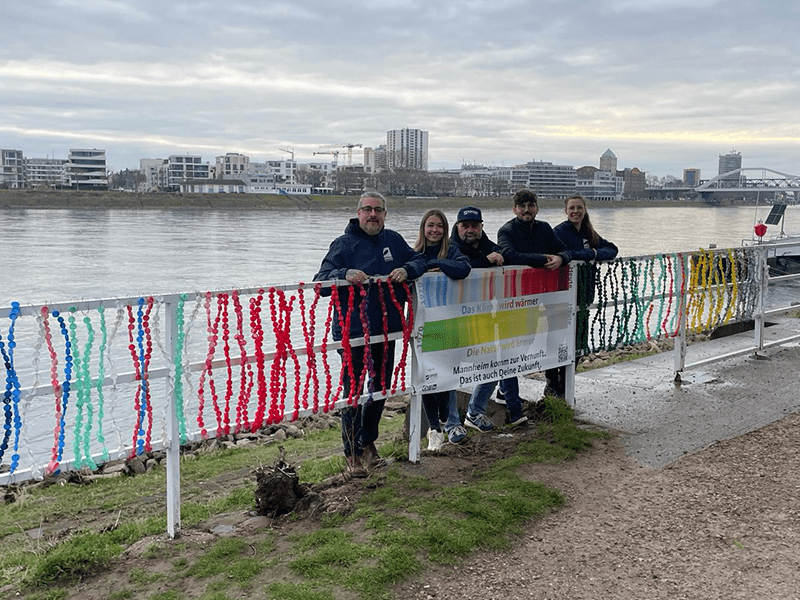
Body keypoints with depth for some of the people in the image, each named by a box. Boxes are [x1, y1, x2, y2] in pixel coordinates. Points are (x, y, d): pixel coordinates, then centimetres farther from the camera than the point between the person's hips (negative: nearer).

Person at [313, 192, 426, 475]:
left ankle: (368, 441, 37)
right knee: (353, 390, 0)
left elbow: (419, 260, 13)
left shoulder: (393, 240, 9)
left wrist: (406, 270, -10)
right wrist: (345, 275, -31)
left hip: (386, 329, 5)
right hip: (352, 331, -5)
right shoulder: (344, 244, -5)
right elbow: (321, 279, -11)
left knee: (381, 386, 17)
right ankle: (353, 453, 14)